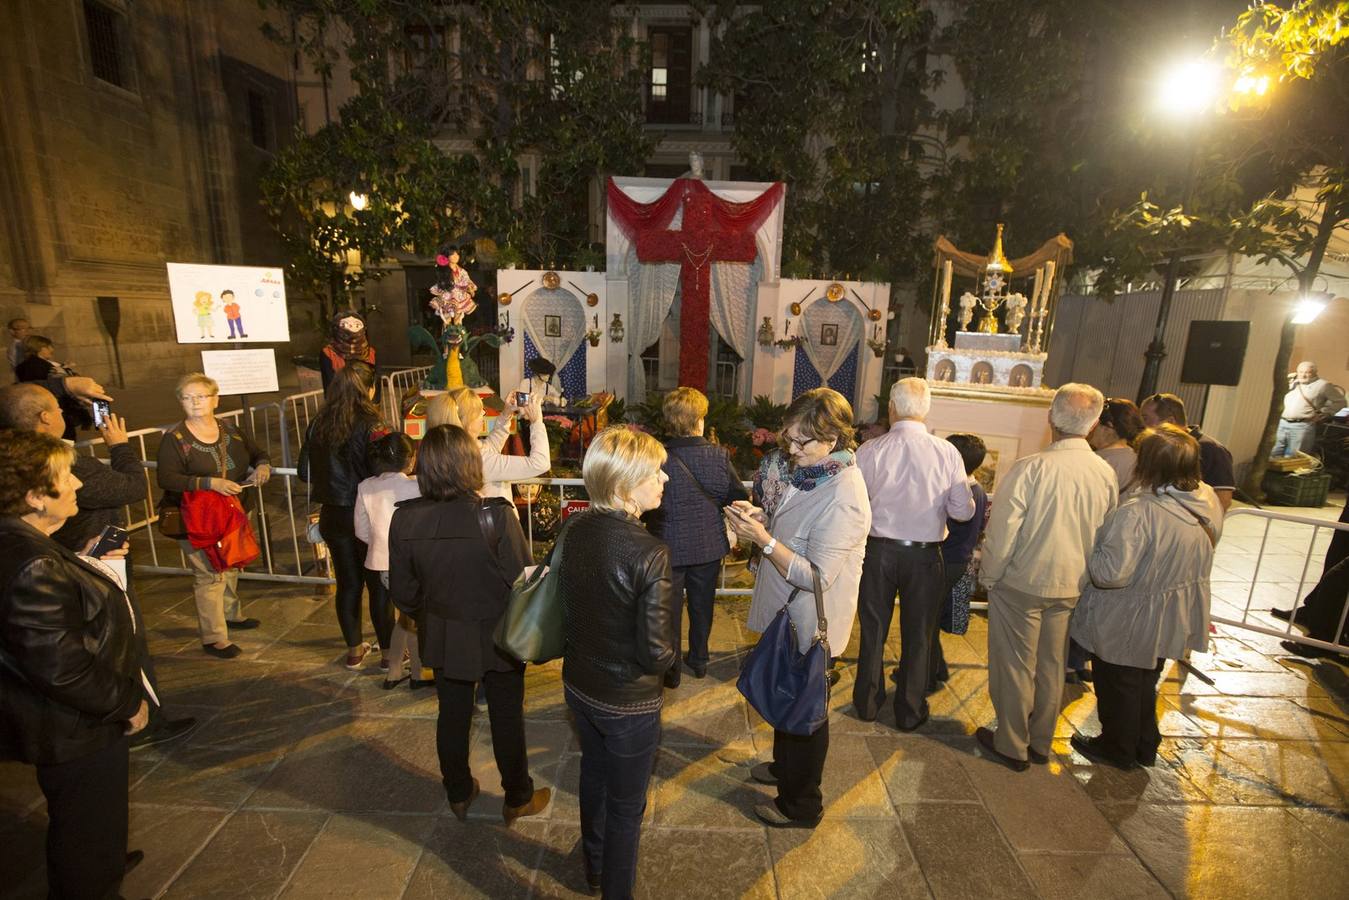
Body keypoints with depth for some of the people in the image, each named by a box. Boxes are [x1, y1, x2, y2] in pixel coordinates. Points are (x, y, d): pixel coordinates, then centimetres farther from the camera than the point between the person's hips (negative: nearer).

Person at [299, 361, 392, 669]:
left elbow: (305, 472, 8)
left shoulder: (318, 424, 0)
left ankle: (354, 650, 31)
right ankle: (388, 653, 21)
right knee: (379, 584, 9)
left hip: (333, 514, 5)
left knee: (347, 583, 17)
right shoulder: (371, 425, -18)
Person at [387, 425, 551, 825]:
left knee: (452, 716, 23)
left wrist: (429, 618, 15)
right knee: (507, 718, 17)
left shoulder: (404, 520, -15)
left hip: (445, 639, 3)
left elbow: (403, 592, -4)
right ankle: (517, 799, 37)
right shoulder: (495, 516, -27)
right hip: (498, 638, -3)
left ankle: (459, 795, 45)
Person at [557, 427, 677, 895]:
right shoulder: (649, 554, -32)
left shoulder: (574, 529, -12)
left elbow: (567, 601, 2)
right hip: (628, 702, -7)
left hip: (578, 684, 7)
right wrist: (674, 650, -5)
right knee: (626, 804, 19)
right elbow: (657, 653, -26)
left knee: (594, 774, 31)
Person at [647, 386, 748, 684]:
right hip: (709, 545, 3)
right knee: (702, 606, 22)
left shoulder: (659, 457, -22)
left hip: (670, 547, -2)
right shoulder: (719, 455, -13)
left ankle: (670, 671, 29)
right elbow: (739, 497, -4)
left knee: (670, 609, 15)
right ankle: (699, 660, 41)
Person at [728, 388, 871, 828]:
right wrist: (759, 515, -6)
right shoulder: (808, 469, -2)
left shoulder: (843, 498, -30)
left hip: (810, 623, -8)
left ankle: (801, 805, 36)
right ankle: (784, 766, 52)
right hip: (786, 611, 9)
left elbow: (816, 577, -30)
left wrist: (763, 540, -31)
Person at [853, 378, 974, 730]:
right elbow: (963, 511, -8)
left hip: (878, 551, 0)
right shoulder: (947, 453, -11)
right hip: (925, 554, 0)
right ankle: (910, 711, 32)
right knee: (918, 635, 17)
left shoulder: (869, 451, -14)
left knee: (874, 631, 18)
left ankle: (867, 703, 34)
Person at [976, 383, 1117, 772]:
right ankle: (1040, 743, 35)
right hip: (1071, 587, 6)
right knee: (1051, 667, 19)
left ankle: (1011, 746, 24)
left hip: (1021, 583, -5)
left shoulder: (1030, 467, -22)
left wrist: (989, 576, -5)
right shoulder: (1106, 474, -4)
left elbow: (1002, 531, -19)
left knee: (1014, 666, 9)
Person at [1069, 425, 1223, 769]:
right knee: (1146, 683, 28)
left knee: (1117, 687, 17)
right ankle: (1145, 747, 47)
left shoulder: (1138, 512, -35)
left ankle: (1117, 750, 38)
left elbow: (1111, 573, -36)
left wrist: (1090, 546, -19)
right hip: (1174, 620, 8)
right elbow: (1200, 556, 8)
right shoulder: (1209, 500, -8)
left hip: (1130, 622, -7)